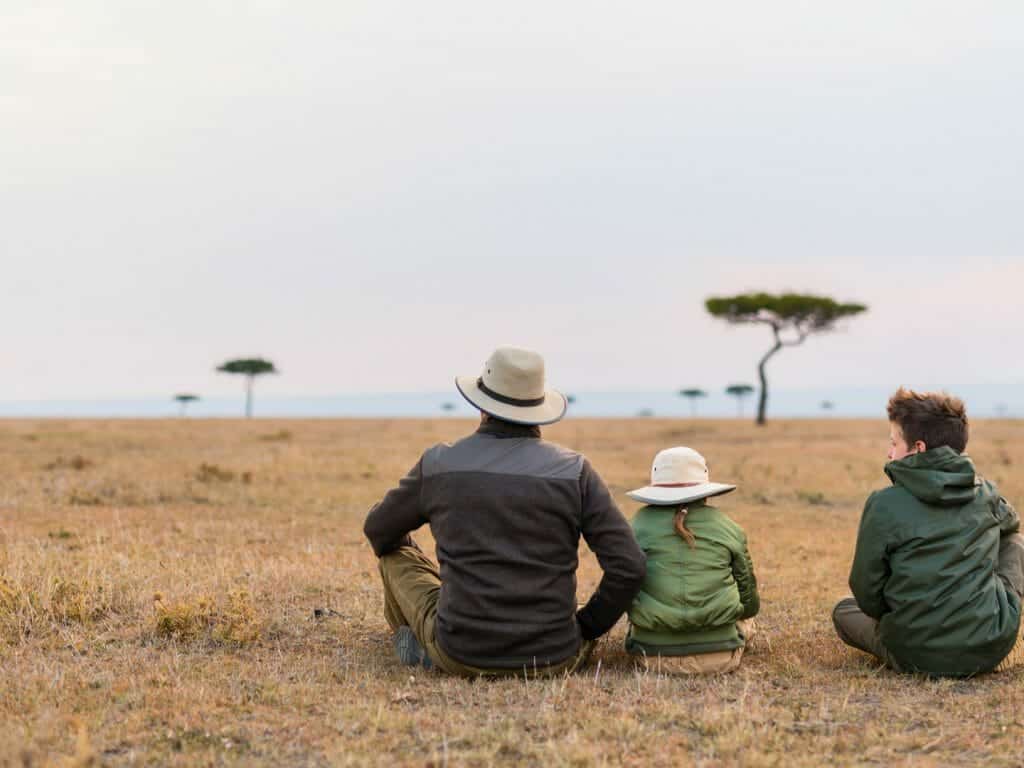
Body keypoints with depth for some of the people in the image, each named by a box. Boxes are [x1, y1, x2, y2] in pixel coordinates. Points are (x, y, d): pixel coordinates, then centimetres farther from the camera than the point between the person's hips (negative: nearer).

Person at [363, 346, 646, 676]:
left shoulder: (438, 464, -2)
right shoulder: (574, 471, -4)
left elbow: (379, 531, 15)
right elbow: (628, 566, -8)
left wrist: (403, 548, 39)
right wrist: (587, 629, 8)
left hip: (460, 656, 0)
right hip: (553, 660, 0)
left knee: (397, 554, 24)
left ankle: (419, 641, 37)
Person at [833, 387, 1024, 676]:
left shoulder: (884, 504, -11)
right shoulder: (986, 492, 3)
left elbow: (867, 595, -3)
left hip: (917, 655, -2)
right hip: (993, 648, 2)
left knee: (844, 610, 28)